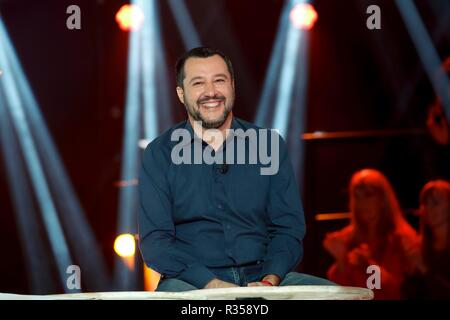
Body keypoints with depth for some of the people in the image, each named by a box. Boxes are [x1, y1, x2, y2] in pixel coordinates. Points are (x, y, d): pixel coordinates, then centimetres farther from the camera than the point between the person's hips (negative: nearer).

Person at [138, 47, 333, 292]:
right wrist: (210, 283, -19)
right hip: (191, 280, -3)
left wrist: (269, 280, -13)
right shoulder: (159, 154, 2)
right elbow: (154, 240, -5)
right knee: (171, 290, -37)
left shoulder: (269, 146, 9)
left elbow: (288, 228, 7)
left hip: (262, 275, 3)